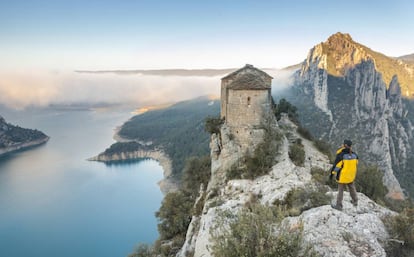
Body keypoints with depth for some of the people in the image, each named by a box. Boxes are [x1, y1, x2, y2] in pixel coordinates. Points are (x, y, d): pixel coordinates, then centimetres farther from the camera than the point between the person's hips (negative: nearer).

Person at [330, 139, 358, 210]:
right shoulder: (355, 155, -7)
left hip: (342, 176, -5)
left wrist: (332, 173, -3)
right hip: (351, 176, 5)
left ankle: (339, 205, 14)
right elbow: (356, 165, 7)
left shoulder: (341, 155, -24)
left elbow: (336, 165, -17)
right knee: (352, 188, 25)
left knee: (340, 190, 6)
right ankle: (355, 201, 40)